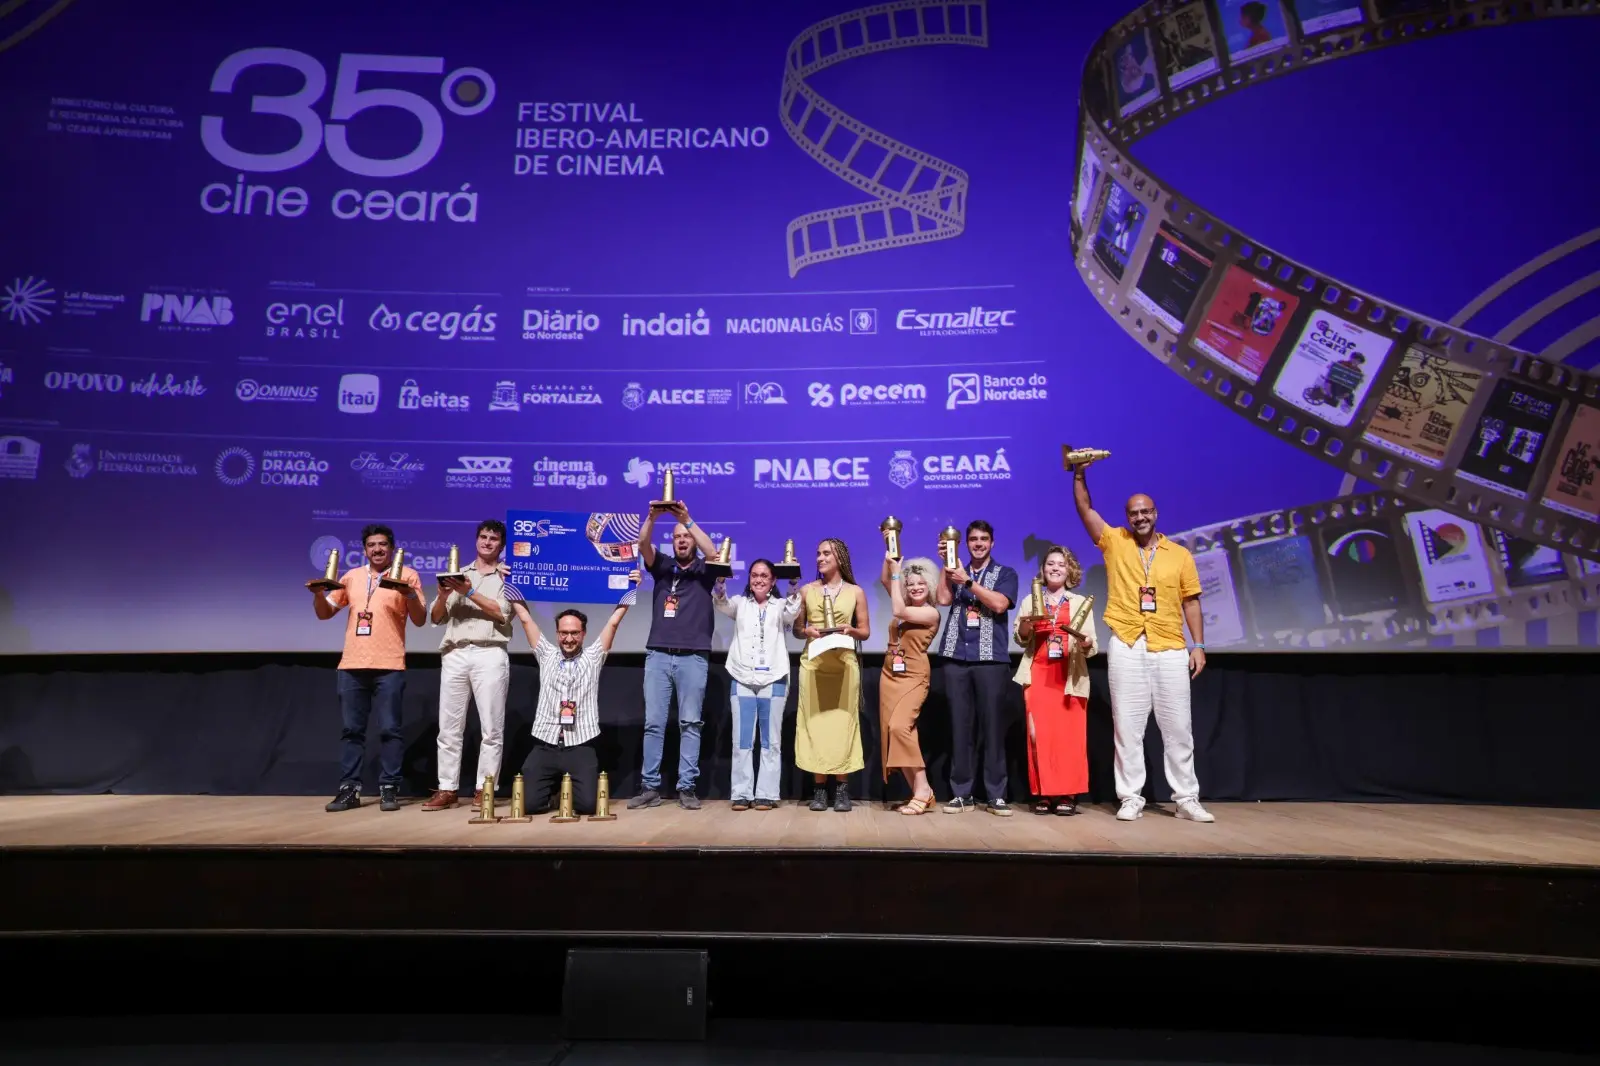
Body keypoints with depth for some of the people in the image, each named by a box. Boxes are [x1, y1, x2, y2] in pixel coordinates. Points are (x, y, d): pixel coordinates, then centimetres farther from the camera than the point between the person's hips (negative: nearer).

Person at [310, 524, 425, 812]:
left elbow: (420, 620, -2)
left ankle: (388, 789, 5)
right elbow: (325, 613, 18)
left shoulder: (407, 575, 2)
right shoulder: (351, 576, 14)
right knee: (351, 729, 8)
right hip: (352, 665, 4)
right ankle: (349, 789, 15)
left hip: (389, 666, -4)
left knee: (389, 729, -2)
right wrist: (318, 593, -2)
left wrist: (411, 594, -20)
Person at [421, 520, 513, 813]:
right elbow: (436, 618, 14)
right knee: (449, 726, 3)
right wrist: (443, 595, -5)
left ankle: (484, 789, 4)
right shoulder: (458, 574, 18)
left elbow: (502, 614, -6)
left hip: (490, 654, -3)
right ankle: (446, 789, 9)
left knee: (491, 728, -2)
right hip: (455, 654, 3)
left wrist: (470, 592, -11)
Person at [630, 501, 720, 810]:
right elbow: (643, 545, -4)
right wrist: (652, 516, -21)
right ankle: (650, 787, 7)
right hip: (657, 656, 2)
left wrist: (688, 519, -19)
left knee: (690, 723, 0)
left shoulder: (704, 571, 8)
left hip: (693, 657, -2)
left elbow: (713, 553, -13)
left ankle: (686, 788, 4)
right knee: (653, 723, 2)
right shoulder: (662, 567, 13)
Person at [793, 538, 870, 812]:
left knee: (842, 723, -1)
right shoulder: (807, 590, 9)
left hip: (844, 664, -1)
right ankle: (819, 788, 6)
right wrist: (807, 631, -8)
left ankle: (842, 788, 6)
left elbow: (865, 632, 11)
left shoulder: (855, 591, 7)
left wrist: (850, 631, -9)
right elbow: (796, 629, 13)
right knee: (815, 723, -1)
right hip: (813, 664, 1)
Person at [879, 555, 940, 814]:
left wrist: (897, 572, -12)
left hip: (913, 676, -8)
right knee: (892, 730, 3)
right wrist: (890, 559, 2)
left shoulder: (931, 612, -7)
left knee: (900, 726, -24)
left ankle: (923, 788, -17)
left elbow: (898, 611, -17)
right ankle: (919, 792, 7)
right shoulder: (906, 605, 12)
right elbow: (885, 580, 13)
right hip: (890, 675, 8)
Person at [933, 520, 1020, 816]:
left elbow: (999, 604, -8)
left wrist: (968, 582, -10)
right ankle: (961, 793, 7)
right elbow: (943, 598, -1)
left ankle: (996, 795, 4)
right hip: (955, 658, 2)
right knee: (960, 726, 2)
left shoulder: (1005, 574, 10)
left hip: (990, 658, -2)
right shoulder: (956, 573, 18)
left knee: (992, 725, -2)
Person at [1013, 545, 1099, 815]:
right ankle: (1043, 794, 3)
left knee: (1070, 734, -5)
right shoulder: (1031, 601, 14)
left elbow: (1093, 647, 5)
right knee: (1040, 734, -3)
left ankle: (1067, 795, 0)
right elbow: (1021, 640, 4)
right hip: (1038, 674, 1)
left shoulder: (1080, 603, 12)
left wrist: (1084, 640, -17)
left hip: (1070, 676, -1)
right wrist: (1027, 623, -16)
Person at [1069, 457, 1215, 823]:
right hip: (1126, 646, -1)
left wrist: (1199, 646, 2)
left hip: (1170, 649, 1)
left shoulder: (1180, 554, 8)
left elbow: (1190, 602, 8)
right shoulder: (1114, 542, 6)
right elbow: (1085, 509, -3)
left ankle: (1187, 798, 15)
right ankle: (1131, 797, 10)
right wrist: (1079, 474, -15)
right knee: (1127, 725, 2)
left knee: (1177, 726, 6)